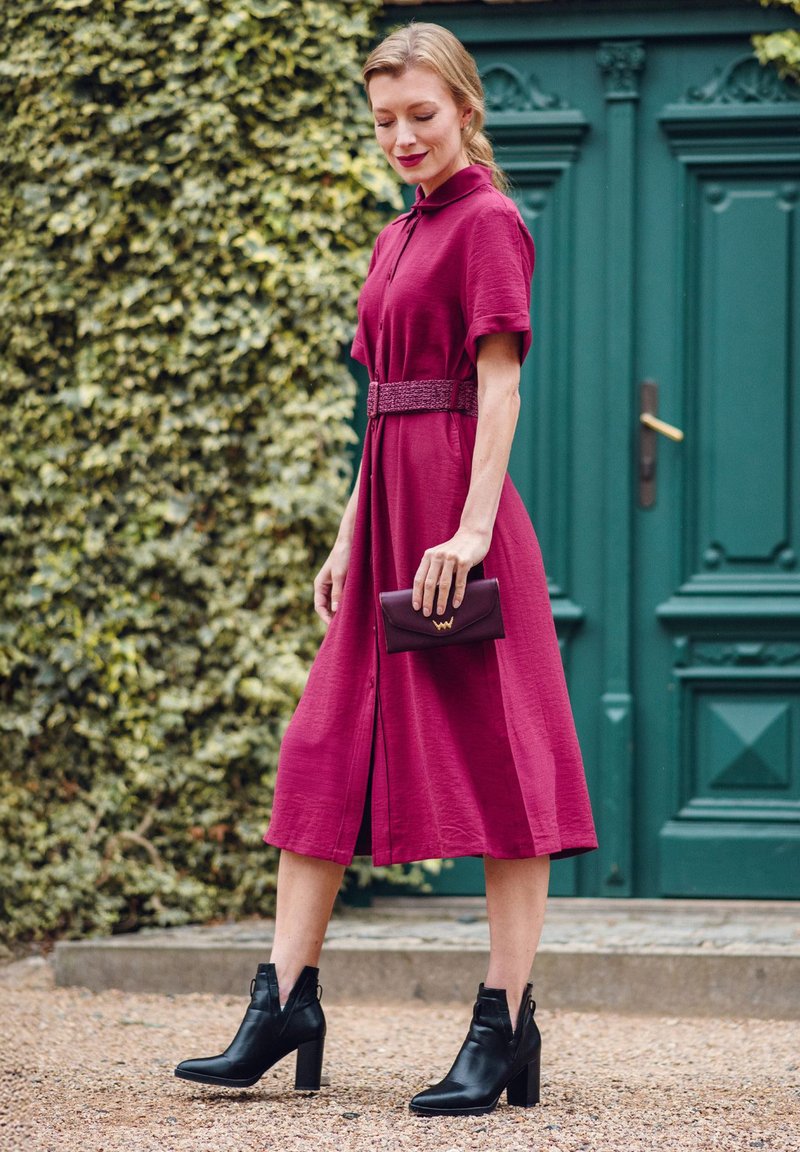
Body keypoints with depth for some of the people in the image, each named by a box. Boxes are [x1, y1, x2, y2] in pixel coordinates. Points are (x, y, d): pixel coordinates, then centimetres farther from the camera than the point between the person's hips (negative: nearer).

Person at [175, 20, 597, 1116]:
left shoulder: (486, 222, -7)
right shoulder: (399, 237, 18)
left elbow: (498, 381, -14)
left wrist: (472, 527, -21)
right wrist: (350, 539, 17)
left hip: (456, 508, -9)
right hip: (389, 511, 9)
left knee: (496, 764, -5)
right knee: (325, 752, 7)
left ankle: (506, 1029, -3)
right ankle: (284, 1007, 11)